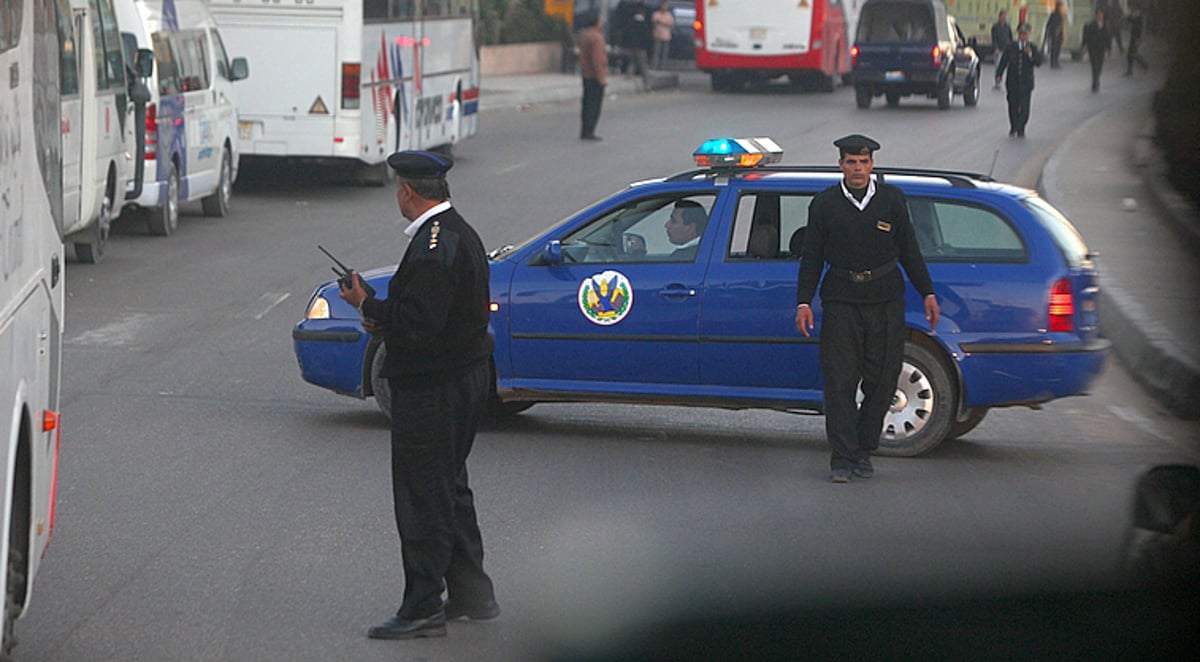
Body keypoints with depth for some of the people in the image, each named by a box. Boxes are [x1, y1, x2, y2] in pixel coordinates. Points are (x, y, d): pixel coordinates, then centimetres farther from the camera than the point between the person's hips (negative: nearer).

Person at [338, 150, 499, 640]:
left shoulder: (431, 246, -22)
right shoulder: (462, 234, 11)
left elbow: (419, 324, -26)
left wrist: (367, 305, -13)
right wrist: (385, 319, 9)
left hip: (431, 388, -10)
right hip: (467, 375, 10)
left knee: (422, 495, -3)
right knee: (450, 488, 20)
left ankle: (423, 609, 1)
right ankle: (471, 594, 26)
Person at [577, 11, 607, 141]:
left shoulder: (584, 35, 10)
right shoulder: (596, 37, -18)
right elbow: (597, 58, -23)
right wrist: (602, 77, -21)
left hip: (586, 75, 9)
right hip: (595, 76, -9)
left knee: (587, 104, 13)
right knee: (594, 104, -6)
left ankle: (584, 132, 15)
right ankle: (589, 132, -7)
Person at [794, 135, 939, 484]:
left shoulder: (891, 199, 7)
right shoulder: (824, 204, 5)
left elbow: (909, 250, 13)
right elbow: (812, 256, 8)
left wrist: (927, 293, 9)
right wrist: (804, 302, 0)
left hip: (885, 300, 1)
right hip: (841, 301, -1)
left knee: (882, 380, 2)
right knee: (839, 381, -5)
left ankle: (863, 451, 15)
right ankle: (842, 458, -2)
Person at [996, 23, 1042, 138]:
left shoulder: (1032, 48, 4)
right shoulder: (1010, 47, 5)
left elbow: (1039, 62, -5)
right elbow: (1003, 61, 2)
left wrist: (1030, 55, -23)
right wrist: (999, 75, -9)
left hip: (1026, 82, -1)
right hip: (1012, 81, 1)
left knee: (1024, 106, -8)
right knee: (1013, 105, 6)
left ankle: (1021, 130, -2)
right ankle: (1013, 127, 23)